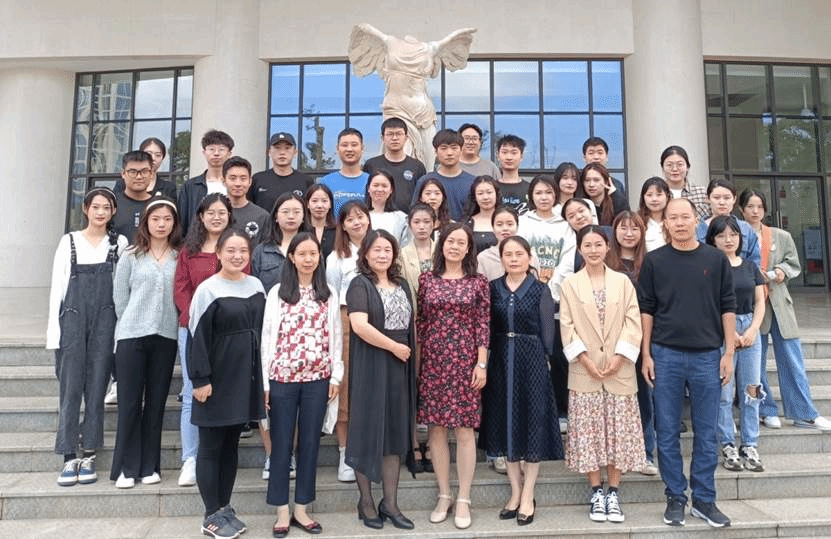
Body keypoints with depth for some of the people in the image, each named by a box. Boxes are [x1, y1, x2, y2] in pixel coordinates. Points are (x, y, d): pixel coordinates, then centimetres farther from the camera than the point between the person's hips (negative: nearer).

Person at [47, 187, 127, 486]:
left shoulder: (120, 243, 9)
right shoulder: (69, 241, 9)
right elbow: (57, 286, 6)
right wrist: (54, 330, -1)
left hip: (105, 319, 0)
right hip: (73, 318, 0)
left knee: (96, 386, 2)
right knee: (70, 388, -2)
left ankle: (88, 456, 10)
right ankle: (69, 458, 5)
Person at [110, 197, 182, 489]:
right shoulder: (131, 256, 2)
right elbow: (120, 297, 4)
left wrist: (176, 322, -2)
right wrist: (134, 324, 2)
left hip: (166, 337, 1)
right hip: (132, 336, -1)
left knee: (156, 402, 7)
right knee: (130, 402, 3)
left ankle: (149, 466, 18)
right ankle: (126, 468, 13)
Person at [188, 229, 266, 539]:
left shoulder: (256, 286, 7)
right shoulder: (208, 289, -11)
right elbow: (197, 338, -12)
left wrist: (262, 374, 10)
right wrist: (200, 380, -16)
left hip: (245, 377, 6)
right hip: (217, 378, -6)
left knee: (231, 444, 14)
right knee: (211, 447, 5)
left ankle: (225, 508, 26)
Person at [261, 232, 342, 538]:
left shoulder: (329, 295, 7)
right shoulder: (277, 292, 3)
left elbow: (335, 337, 7)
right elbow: (267, 338, 1)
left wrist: (336, 376, 2)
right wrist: (265, 381, -3)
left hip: (317, 378, 1)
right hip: (282, 377, -1)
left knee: (310, 442, 8)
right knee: (281, 443, 6)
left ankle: (301, 509, 21)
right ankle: (282, 512, 19)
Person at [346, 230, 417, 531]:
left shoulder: (402, 285, 13)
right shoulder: (360, 284, -6)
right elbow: (359, 325, -20)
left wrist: (409, 353, 8)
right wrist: (393, 346, -16)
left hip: (399, 368, 6)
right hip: (370, 368, -6)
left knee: (395, 433, 9)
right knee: (369, 431, 3)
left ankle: (390, 503, 19)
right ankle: (366, 502, 19)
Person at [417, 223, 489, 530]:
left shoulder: (478, 282, 2)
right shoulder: (426, 280, 6)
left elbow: (483, 326, -1)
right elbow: (420, 323, 7)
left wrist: (481, 364, -7)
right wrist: (417, 361, 3)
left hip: (465, 362, -2)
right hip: (432, 362, 2)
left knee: (464, 429, 2)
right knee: (435, 429, 7)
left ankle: (463, 500, 15)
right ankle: (443, 496, 22)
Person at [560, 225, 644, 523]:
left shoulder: (623, 281, 6)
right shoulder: (570, 284, 4)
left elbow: (633, 323, 0)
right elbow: (567, 327, -2)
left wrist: (619, 358, -11)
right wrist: (586, 360, -11)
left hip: (619, 370, 1)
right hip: (584, 372, -1)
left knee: (618, 431, 5)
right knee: (589, 432, 2)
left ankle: (613, 493, 16)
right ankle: (596, 493, 15)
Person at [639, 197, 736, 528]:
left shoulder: (716, 259, 4)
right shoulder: (654, 261, 2)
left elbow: (728, 308, 5)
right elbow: (646, 309, 2)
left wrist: (728, 353, 0)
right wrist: (646, 354, -1)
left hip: (707, 355, 1)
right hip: (666, 355, 0)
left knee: (706, 433, 8)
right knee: (668, 432, 6)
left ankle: (704, 499, 20)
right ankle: (675, 498, 19)